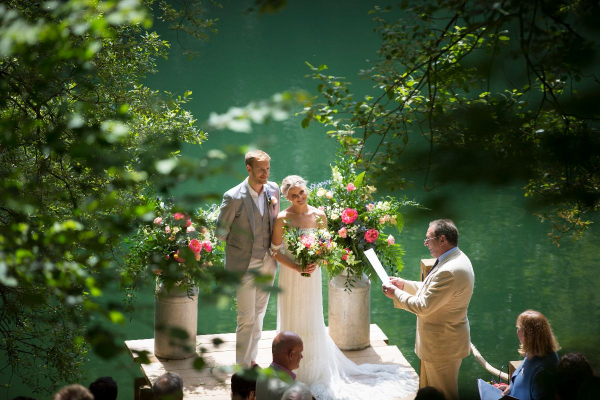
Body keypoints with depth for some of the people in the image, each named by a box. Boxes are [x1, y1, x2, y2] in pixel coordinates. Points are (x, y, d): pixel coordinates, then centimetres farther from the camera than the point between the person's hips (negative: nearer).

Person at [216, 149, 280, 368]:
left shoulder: (273, 190, -1)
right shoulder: (234, 197, -19)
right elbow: (221, 232, -7)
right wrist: (240, 246, 3)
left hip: (268, 261, 6)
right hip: (245, 265, -6)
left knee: (259, 315, 16)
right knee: (247, 318, -2)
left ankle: (252, 359, 31)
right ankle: (242, 366, 10)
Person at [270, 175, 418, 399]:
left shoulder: (319, 216, -6)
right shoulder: (282, 219, -12)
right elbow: (275, 251, -7)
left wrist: (316, 263, -15)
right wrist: (297, 268, -18)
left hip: (312, 276, 1)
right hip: (290, 277, -1)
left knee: (312, 322, 11)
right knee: (292, 322, 9)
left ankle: (314, 372, 28)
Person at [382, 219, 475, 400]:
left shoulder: (450, 271, -31)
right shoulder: (456, 258, 3)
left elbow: (423, 306, -27)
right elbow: (430, 289, 15)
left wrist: (396, 294, -14)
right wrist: (404, 284, 6)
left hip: (443, 343, -10)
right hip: (443, 337, 10)